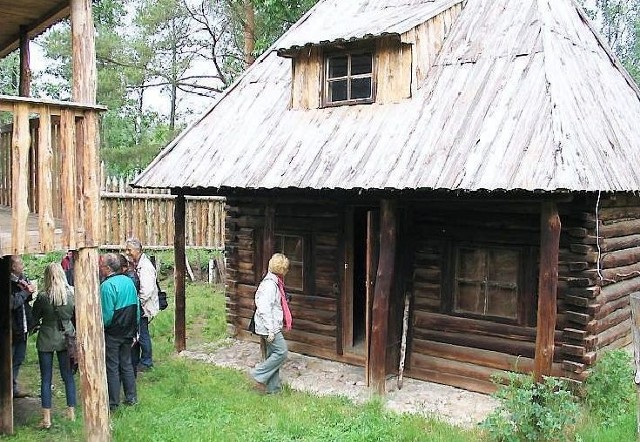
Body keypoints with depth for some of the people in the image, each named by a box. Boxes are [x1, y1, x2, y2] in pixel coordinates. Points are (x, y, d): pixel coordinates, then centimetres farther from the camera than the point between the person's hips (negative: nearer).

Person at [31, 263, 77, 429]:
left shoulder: (43, 296, -15)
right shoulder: (72, 293, -9)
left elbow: (34, 318, -2)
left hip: (46, 339, -2)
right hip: (66, 338, 2)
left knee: (46, 379, 6)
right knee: (68, 376, 13)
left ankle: (46, 418, 9)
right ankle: (71, 413, 19)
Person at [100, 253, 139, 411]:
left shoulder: (107, 285, -19)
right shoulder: (129, 281, 3)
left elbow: (107, 315, -22)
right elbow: (137, 307, 9)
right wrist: (134, 330, 16)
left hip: (112, 334, -7)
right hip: (128, 332, 7)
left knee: (112, 368, 4)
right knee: (126, 365, 16)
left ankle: (113, 403, 12)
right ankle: (131, 398, 22)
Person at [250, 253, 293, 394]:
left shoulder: (275, 282, 12)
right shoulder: (269, 285, -20)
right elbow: (264, 309, -24)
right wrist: (270, 330, -23)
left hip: (273, 326, 10)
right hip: (269, 327, -10)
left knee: (273, 355, 12)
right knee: (282, 352, -8)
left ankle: (272, 387, 19)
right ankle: (259, 375, 1)